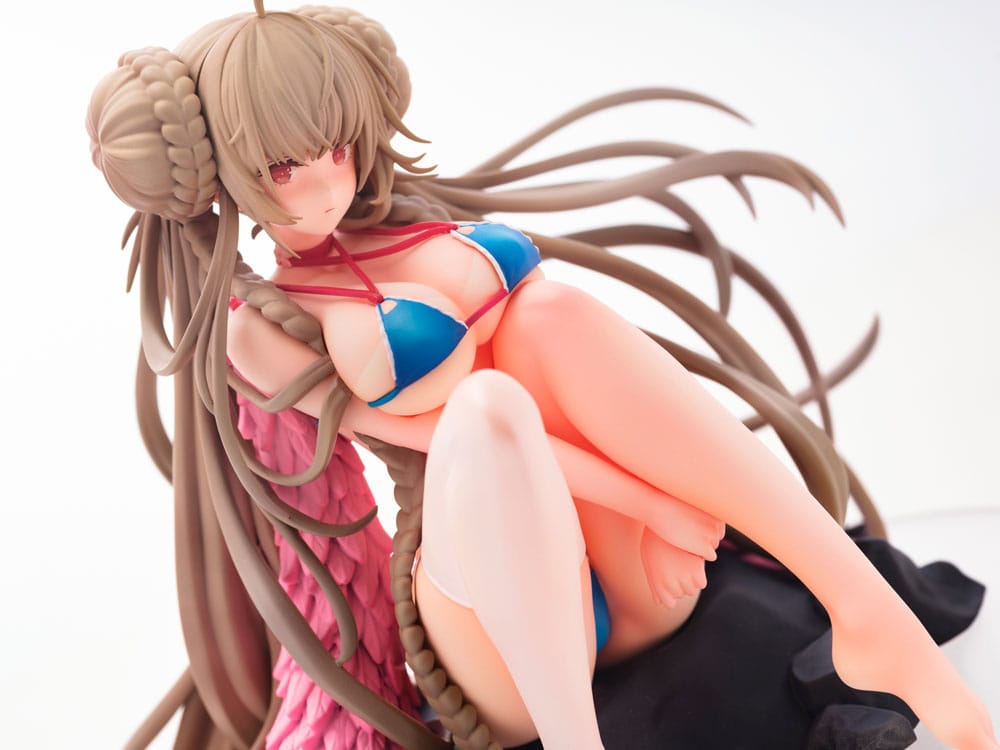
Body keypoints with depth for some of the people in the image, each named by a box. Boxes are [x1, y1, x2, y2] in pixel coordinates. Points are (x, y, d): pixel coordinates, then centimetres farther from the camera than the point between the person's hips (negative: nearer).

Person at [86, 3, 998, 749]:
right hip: (511, 617, -5)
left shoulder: (413, 216, 15)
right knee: (488, 405, -33)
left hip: (638, 581, 5)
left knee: (545, 308, -23)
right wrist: (648, 495, -17)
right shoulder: (260, 326, -1)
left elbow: (551, 330, 13)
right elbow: (460, 420, -11)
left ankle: (867, 612, -31)